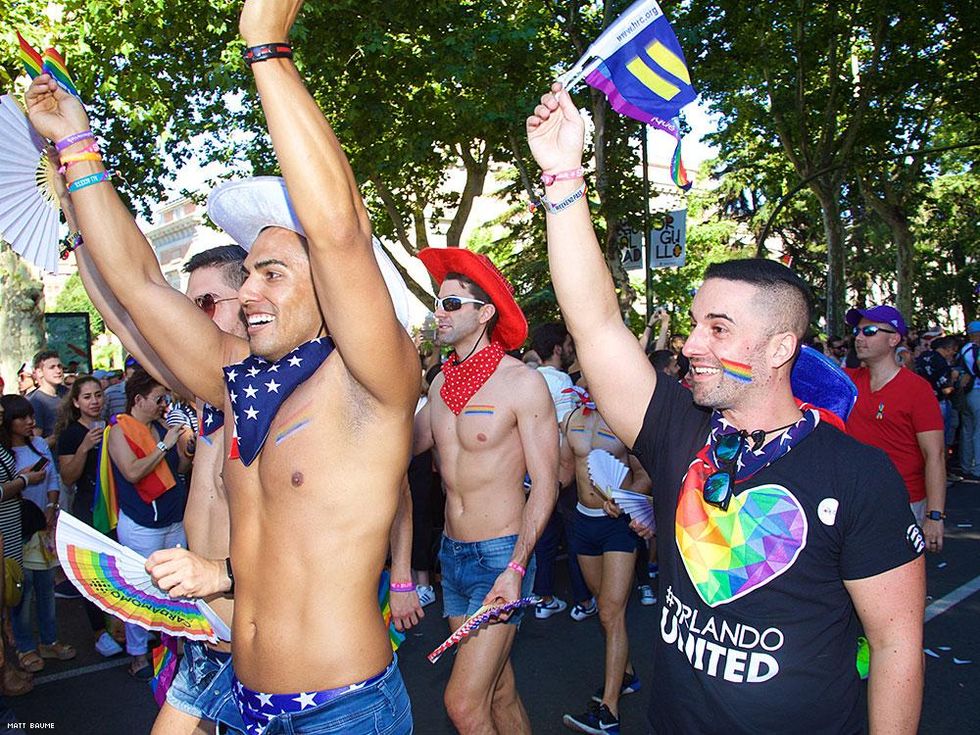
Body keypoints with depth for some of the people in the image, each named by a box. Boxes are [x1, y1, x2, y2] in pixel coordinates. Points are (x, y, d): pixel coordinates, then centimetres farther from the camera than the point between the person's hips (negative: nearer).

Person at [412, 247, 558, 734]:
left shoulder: (523, 382, -13)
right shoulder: (441, 383, 6)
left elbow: (545, 484, -13)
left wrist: (516, 567, -20)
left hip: (501, 553, -6)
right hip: (452, 551, 6)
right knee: (500, 693, 17)